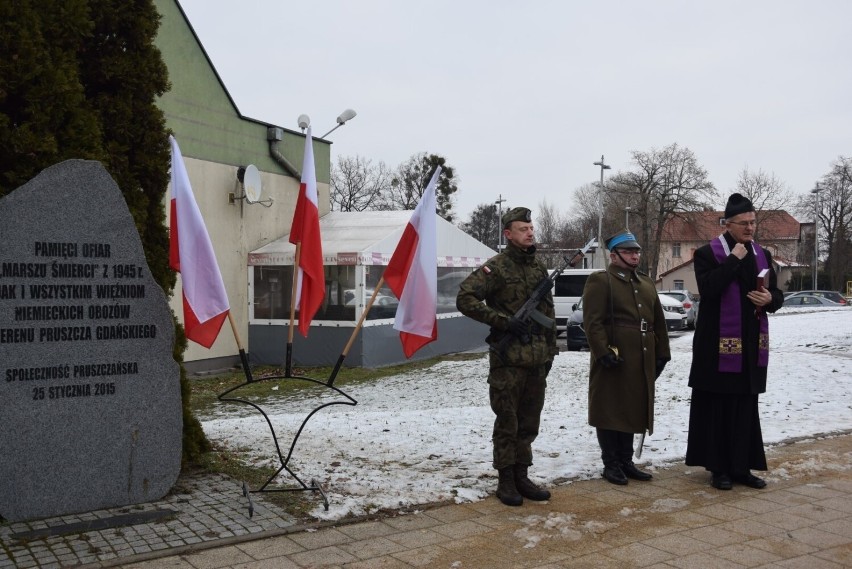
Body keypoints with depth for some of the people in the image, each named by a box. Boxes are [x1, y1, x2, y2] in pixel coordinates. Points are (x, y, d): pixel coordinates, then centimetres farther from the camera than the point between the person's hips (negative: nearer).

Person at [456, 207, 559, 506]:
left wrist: (550, 350, 15)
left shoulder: (539, 267, 14)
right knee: (507, 423, 2)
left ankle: (521, 476, 24)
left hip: (537, 359, 7)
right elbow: (464, 299, -17)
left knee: (529, 423, 13)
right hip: (508, 360, -6)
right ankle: (505, 481, 12)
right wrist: (503, 320, -19)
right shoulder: (496, 267, -8)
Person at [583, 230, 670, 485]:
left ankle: (626, 462, 23)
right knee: (610, 411, 0)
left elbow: (658, 321, 19)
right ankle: (611, 464, 10)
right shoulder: (599, 281, -5)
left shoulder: (646, 283, 19)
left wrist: (662, 353, 12)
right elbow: (593, 322, -13)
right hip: (614, 359, -7)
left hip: (641, 361, 7)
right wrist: (603, 352, -21)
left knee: (632, 411, 13)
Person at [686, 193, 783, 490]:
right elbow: (707, 289, -22)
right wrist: (733, 260, -19)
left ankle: (741, 467, 19)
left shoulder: (762, 255, 11)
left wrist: (769, 299, -6)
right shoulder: (708, 253, -6)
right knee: (718, 407, 1)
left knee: (746, 408, 10)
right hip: (718, 344, -5)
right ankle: (719, 468, 11)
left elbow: (777, 294, 16)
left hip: (752, 344, 6)